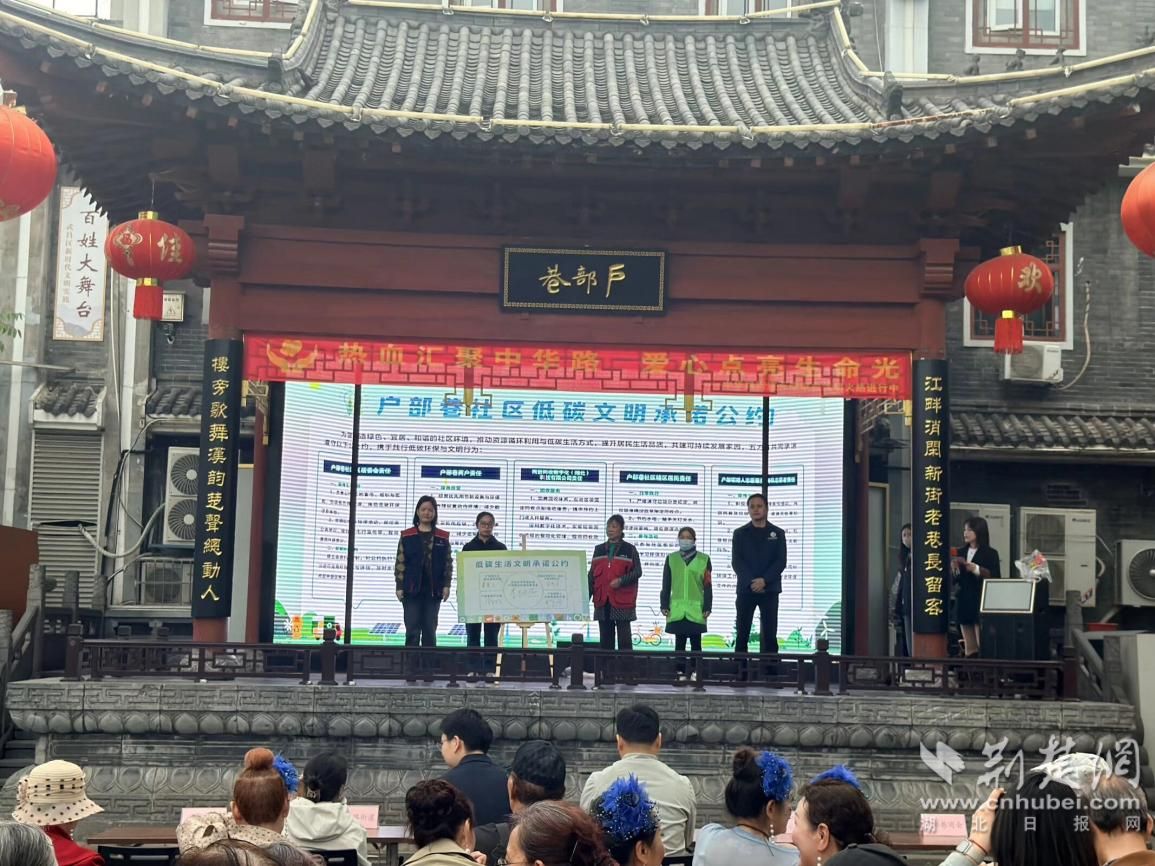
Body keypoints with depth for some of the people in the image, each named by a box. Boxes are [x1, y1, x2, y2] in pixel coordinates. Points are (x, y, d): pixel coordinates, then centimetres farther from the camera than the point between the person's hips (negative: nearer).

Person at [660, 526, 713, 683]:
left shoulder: (703, 559, 5)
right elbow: (666, 585, 9)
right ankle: (680, 671, 7)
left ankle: (695, 671, 10)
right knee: (679, 641, 3)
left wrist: (707, 607, -1)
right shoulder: (671, 558, 8)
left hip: (696, 609, -1)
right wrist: (664, 605, 4)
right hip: (677, 609, 1)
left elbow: (707, 586, 4)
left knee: (695, 641, 4)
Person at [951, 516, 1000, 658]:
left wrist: (975, 568, -20)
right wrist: (953, 568, -2)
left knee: (982, 646, -11)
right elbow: (954, 579, 17)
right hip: (964, 602, 5)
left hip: (981, 603, -5)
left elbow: (995, 577, -12)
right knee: (969, 649, 5)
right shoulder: (962, 553, 13)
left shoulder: (990, 553, -2)